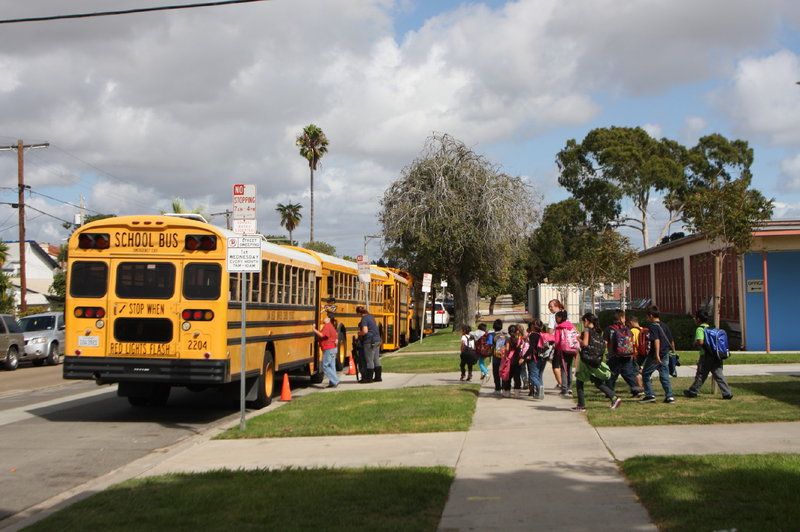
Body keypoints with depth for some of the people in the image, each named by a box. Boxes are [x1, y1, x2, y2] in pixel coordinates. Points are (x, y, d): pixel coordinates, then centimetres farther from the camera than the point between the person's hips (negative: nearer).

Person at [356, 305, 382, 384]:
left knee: (369, 361, -3)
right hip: (377, 340, 9)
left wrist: (359, 334, -3)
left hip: (369, 341, -9)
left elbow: (365, 331, -23)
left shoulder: (364, 319, -13)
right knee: (376, 359, 13)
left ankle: (369, 378, 0)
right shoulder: (370, 317, 14)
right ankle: (378, 377, 17)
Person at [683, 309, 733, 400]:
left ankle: (693, 392, 18)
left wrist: (695, 343, -4)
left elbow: (700, 342, -24)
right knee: (718, 375, 5)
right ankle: (727, 393, -1)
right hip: (716, 355, 7)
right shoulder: (710, 328, 15)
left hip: (706, 356, -7)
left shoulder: (700, 329, -10)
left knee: (700, 375, 6)